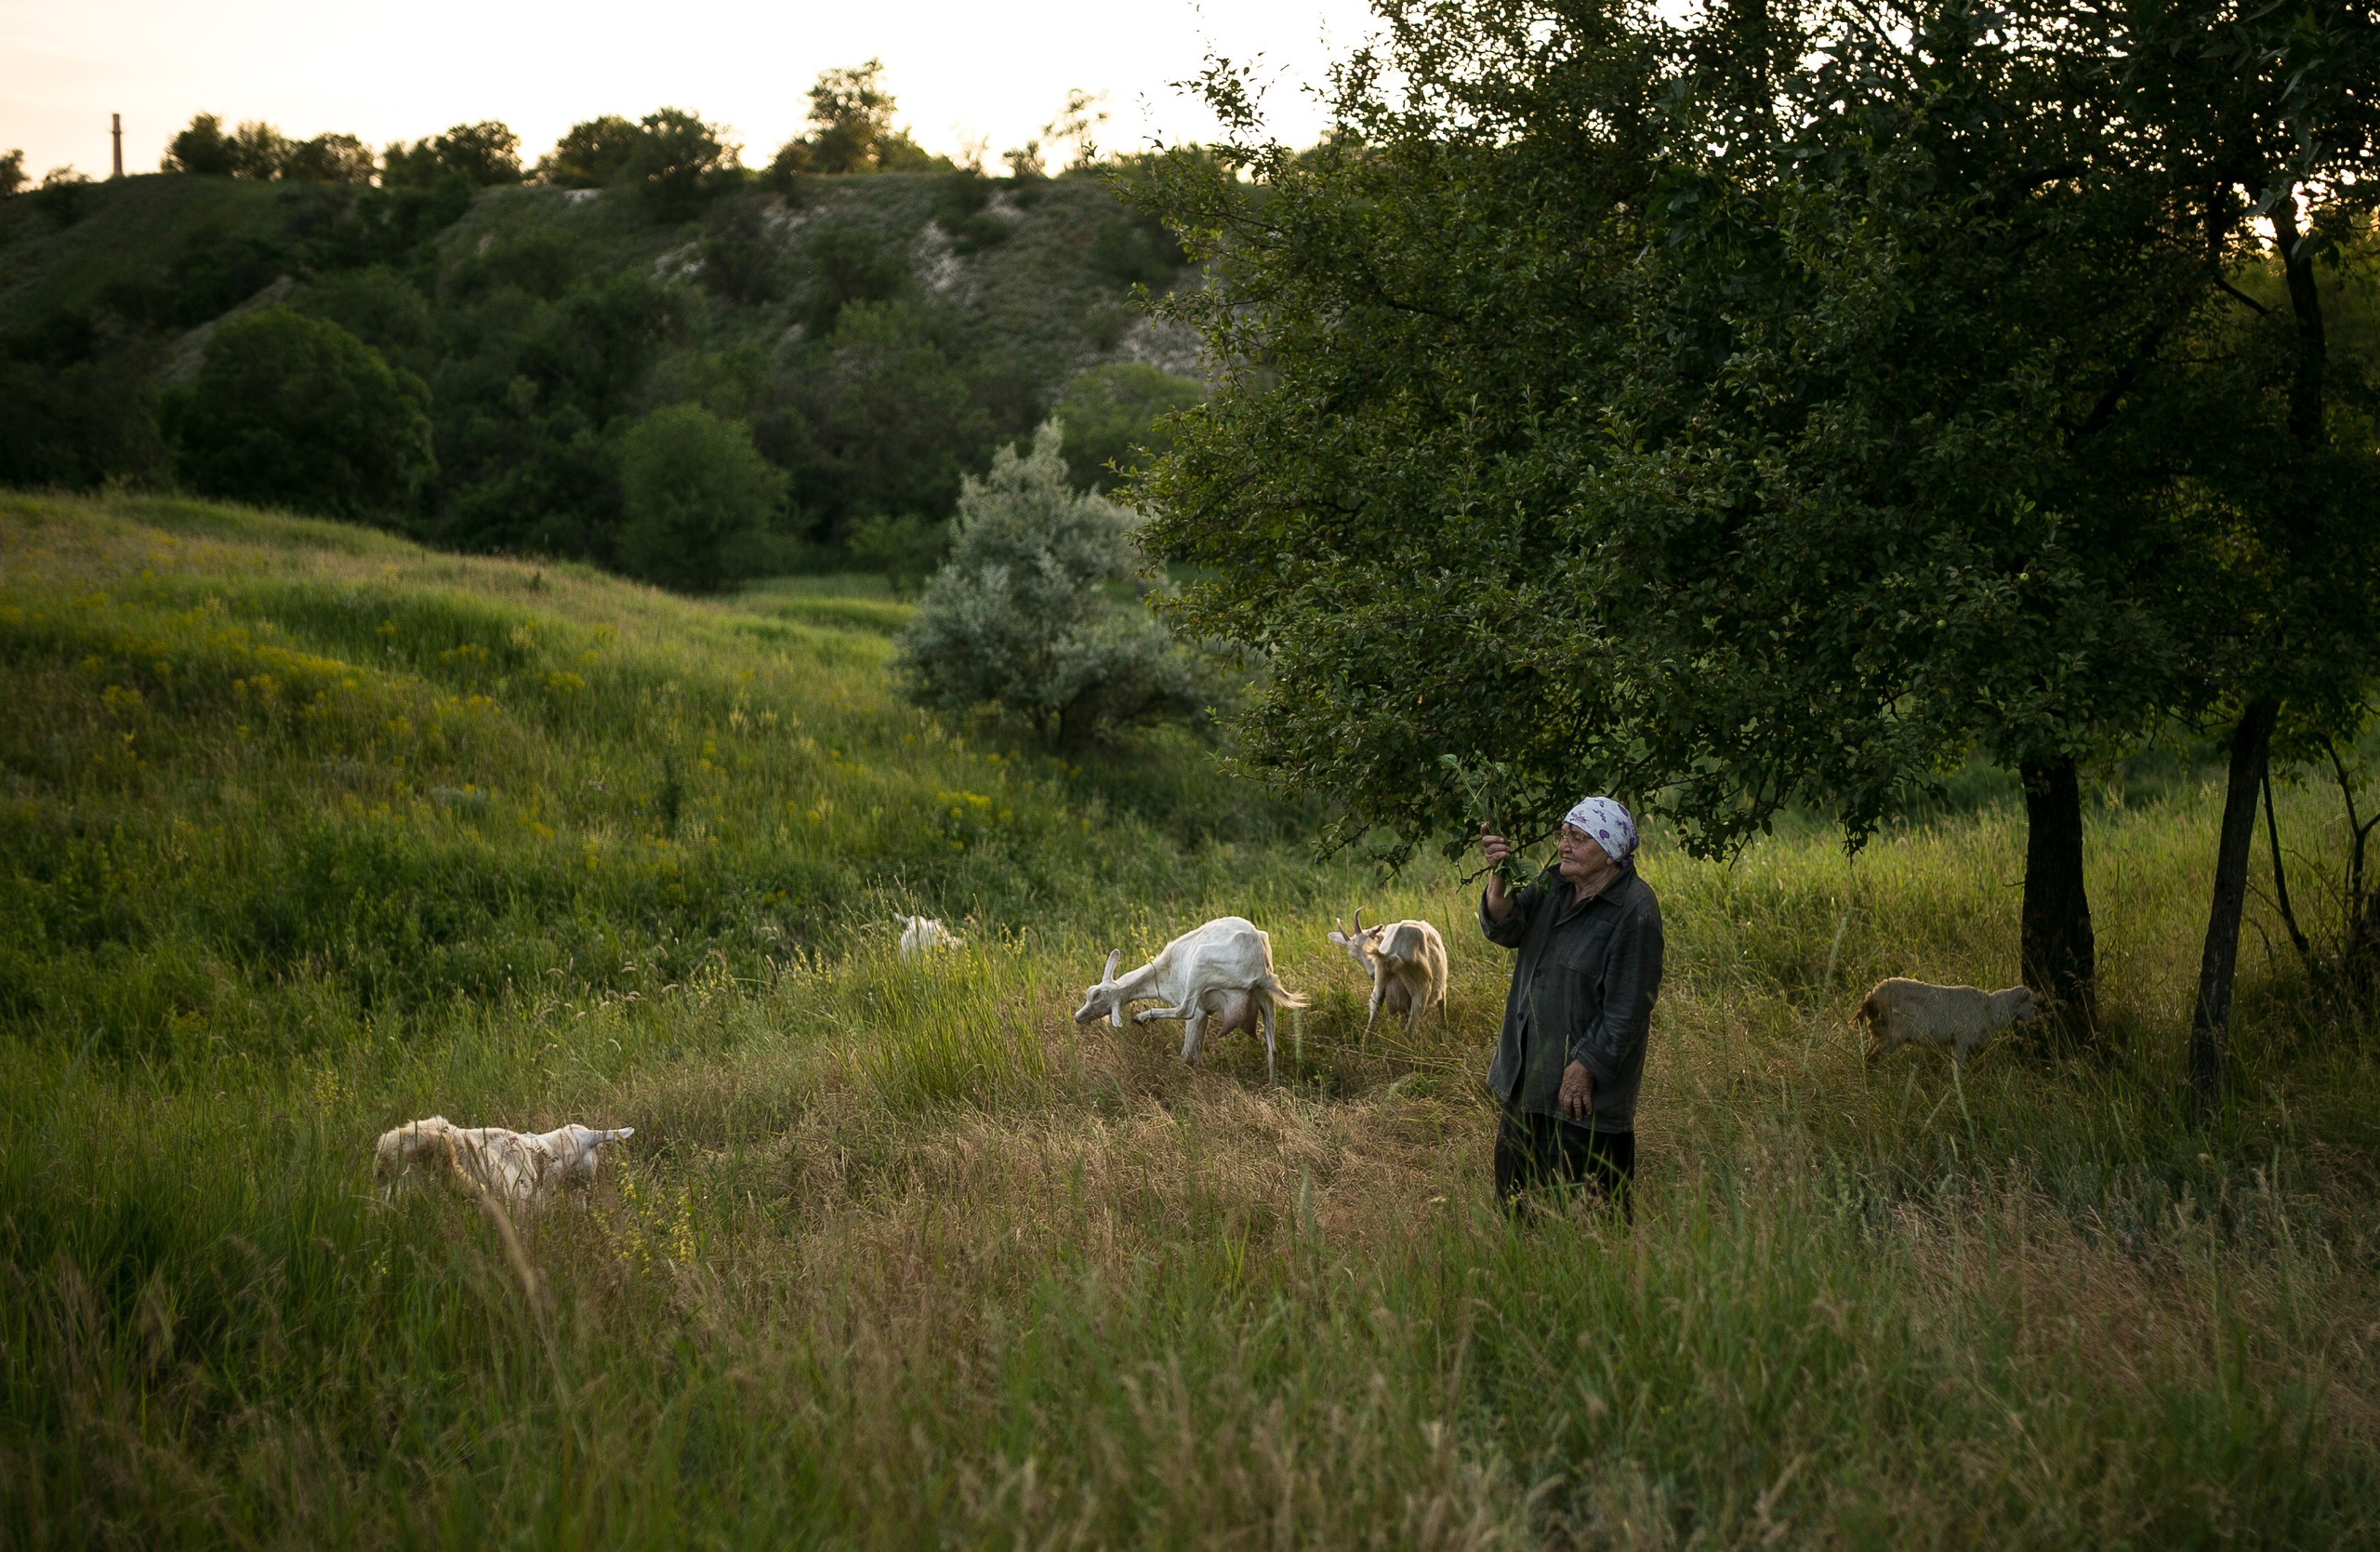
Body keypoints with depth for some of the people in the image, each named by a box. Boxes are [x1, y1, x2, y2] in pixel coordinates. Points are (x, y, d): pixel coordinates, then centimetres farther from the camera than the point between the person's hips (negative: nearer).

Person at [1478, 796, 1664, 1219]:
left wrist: (1585, 1067, -17)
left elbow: (1627, 1010, -16)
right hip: (1525, 1079, 8)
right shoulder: (1553, 884, 7)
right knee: (1515, 1197, 15)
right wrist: (1498, 876, -20)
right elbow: (1505, 928, -4)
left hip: (1585, 1088, -7)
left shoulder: (1634, 910, -16)